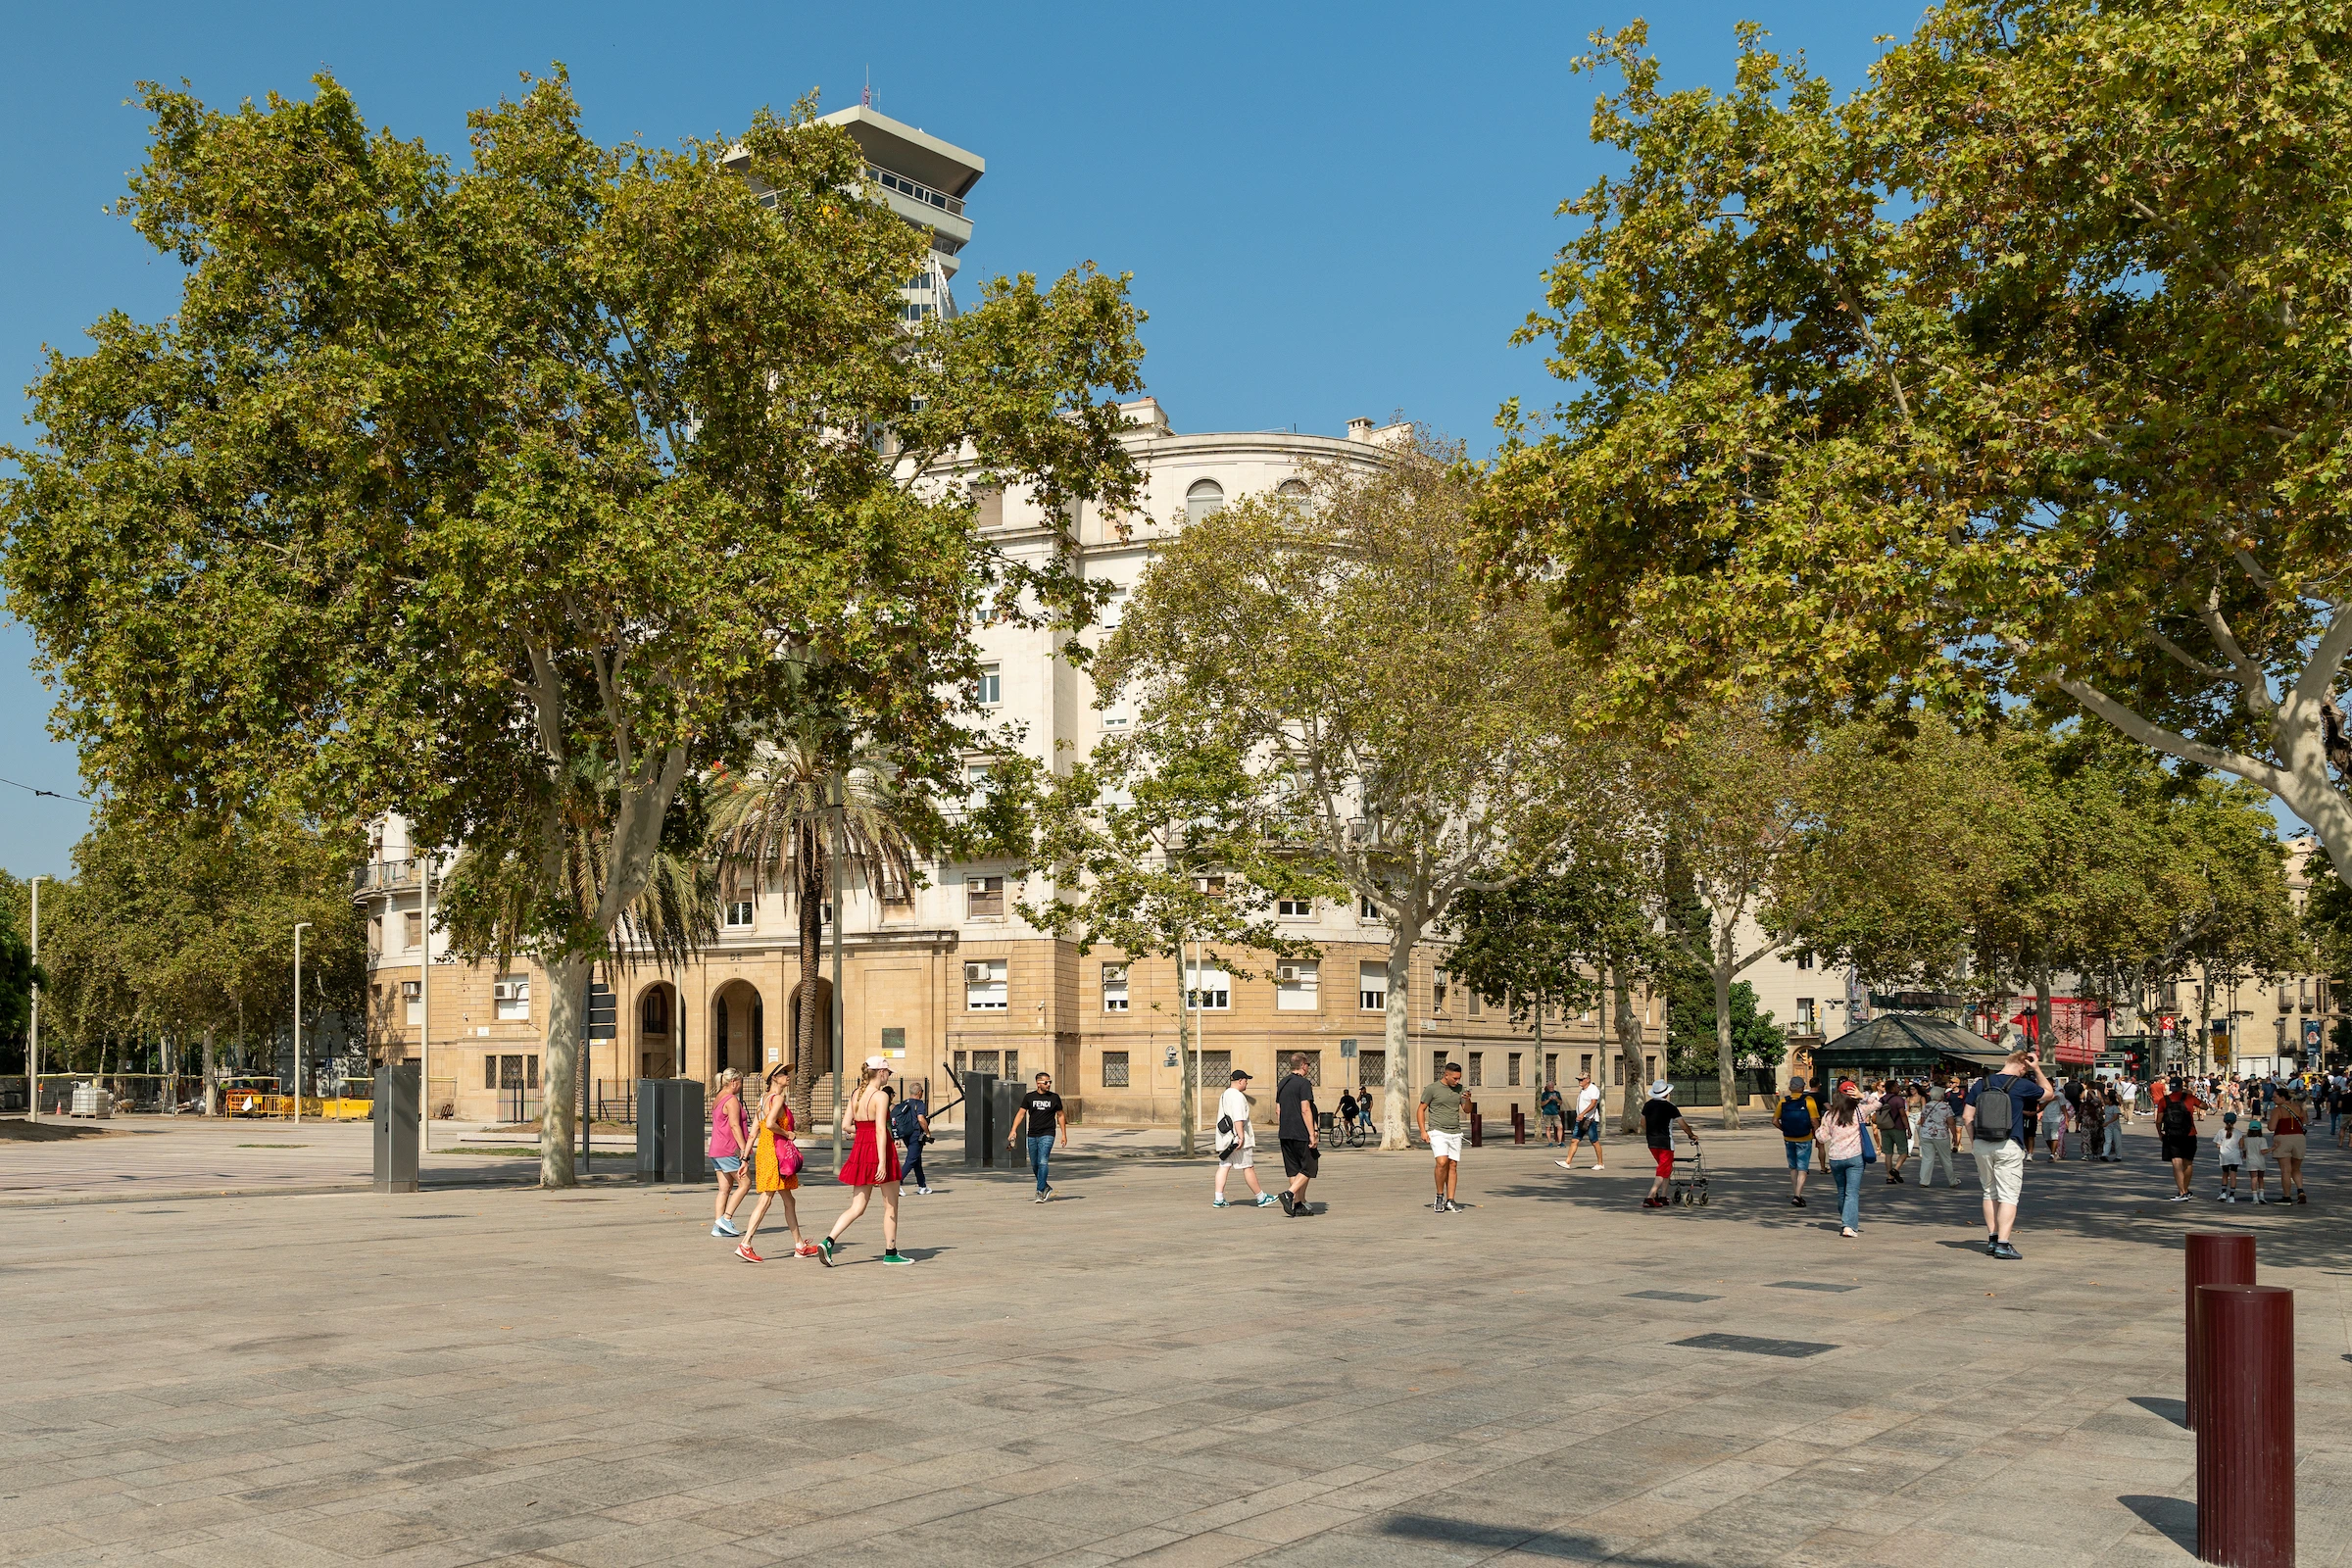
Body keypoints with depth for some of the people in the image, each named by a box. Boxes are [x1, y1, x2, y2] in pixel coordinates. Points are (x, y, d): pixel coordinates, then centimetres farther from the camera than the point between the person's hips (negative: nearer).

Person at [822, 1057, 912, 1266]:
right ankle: (891, 1252, 16)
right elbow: (881, 1129, -20)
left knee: (857, 1207, 8)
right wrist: (882, 1162, -23)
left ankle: (828, 1241, -9)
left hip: (859, 1148, 7)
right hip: (879, 1150, -7)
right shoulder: (881, 1096, -13)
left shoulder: (855, 1094, 8)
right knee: (891, 1206, 9)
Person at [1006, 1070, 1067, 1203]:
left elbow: (1061, 1116, 12)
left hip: (1047, 1135, -3)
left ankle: (1040, 1192, -15)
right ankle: (1046, 1187, 29)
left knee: (1043, 1163, -16)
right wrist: (1013, 1130, -9)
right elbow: (1021, 1114, 3)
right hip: (1032, 1136, 3)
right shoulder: (1029, 1097, 4)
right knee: (1034, 1165, 9)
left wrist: (1064, 1134, 8)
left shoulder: (1054, 1097, 4)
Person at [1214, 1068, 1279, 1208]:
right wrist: (1241, 1137, -25)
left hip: (1224, 1138, 9)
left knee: (1223, 1167, 5)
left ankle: (1218, 1199, -1)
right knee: (1248, 1167, -1)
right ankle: (1261, 1197, 7)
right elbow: (1238, 1119, -23)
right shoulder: (1237, 1096, -14)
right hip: (1237, 1138, -9)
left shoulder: (1224, 1095, 19)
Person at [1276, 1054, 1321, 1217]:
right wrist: (1312, 1134, -17)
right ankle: (1289, 1194, -16)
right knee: (1309, 1167, 0)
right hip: (1302, 1134, -8)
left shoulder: (1281, 1084, 13)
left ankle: (1299, 1204, 10)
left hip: (1285, 1134, 8)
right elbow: (1305, 1110, -17)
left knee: (1294, 1170, 10)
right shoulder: (1304, 1083, -11)